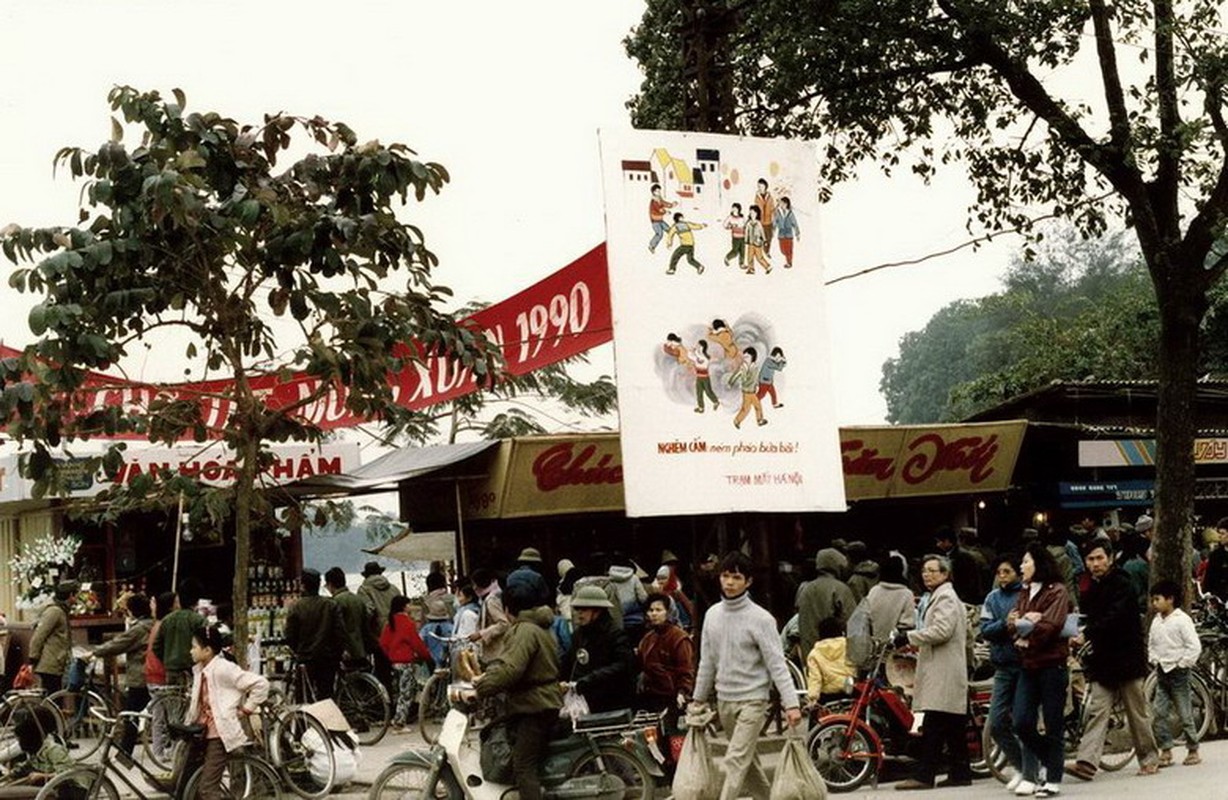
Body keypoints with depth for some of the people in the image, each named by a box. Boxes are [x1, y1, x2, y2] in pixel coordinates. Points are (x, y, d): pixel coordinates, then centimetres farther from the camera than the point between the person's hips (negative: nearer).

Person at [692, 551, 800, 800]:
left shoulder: (760, 618, -12)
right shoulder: (713, 614, 6)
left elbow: (777, 664, -14)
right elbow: (707, 662, 14)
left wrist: (791, 703, -21)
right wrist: (698, 699, 15)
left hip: (752, 700, -6)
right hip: (724, 700, 6)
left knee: (736, 761, -12)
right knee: (748, 760, 14)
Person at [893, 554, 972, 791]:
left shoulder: (946, 597, -8)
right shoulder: (934, 597, 24)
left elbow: (941, 630, -20)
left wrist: (909, 636, -16)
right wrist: (913, 641, 19)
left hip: (943, 672, -11)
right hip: (939, 671, 11)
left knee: (934, 725, -12)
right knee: (954, 727, 11)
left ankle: (924, 775, -14)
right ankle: (960, 773, 14)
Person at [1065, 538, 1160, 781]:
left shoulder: (1122, 585, -9)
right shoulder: (1090, 591, 14)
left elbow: (1114, 618, -23)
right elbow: (1086, 620, 16)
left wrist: (1086, 634, -30)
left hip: (1126, 658, -6)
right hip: (1102, 660, 6)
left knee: (1137, 712, 6)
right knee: (1096, 711, -5)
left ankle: (1149, 757, 22)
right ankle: (1086, 763, -14)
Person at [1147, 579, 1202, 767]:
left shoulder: (1182, 620, -12)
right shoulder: (1156, 621, 9)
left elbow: (1194, 646, -15)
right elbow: (1151, 643, 22)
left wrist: (1183, 664, -13)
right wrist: (1154, 660, 8)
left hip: (1178, 672, -7)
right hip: (1162, 672, 7)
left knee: (1185, 713, 0)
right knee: (1160, 713, 2)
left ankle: (1193, 750, 11)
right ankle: (1165, 751, 7)